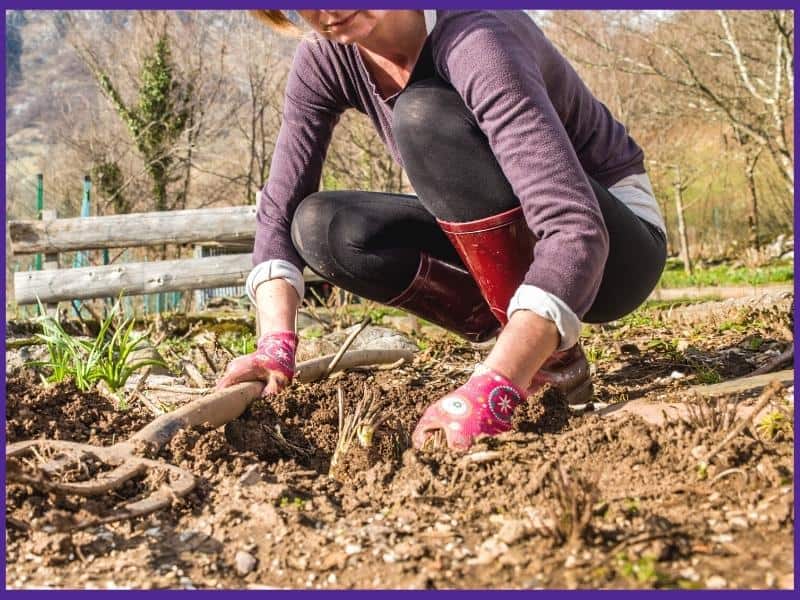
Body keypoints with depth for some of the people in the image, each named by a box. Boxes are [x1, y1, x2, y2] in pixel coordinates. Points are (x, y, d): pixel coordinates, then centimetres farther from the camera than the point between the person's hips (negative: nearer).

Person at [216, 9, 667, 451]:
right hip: (507, 246, 6)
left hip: (618, 242, -6)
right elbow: (280, 211, -10)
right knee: (322, 228, -15)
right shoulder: (325, 56, -9)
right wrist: (276, 345, -25)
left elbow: (576, 230, -38)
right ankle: (523, 334, -3)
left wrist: (491, 390, -48)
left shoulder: (474, 41, -29)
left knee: (425, 114, -28)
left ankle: (553, 357, -18)